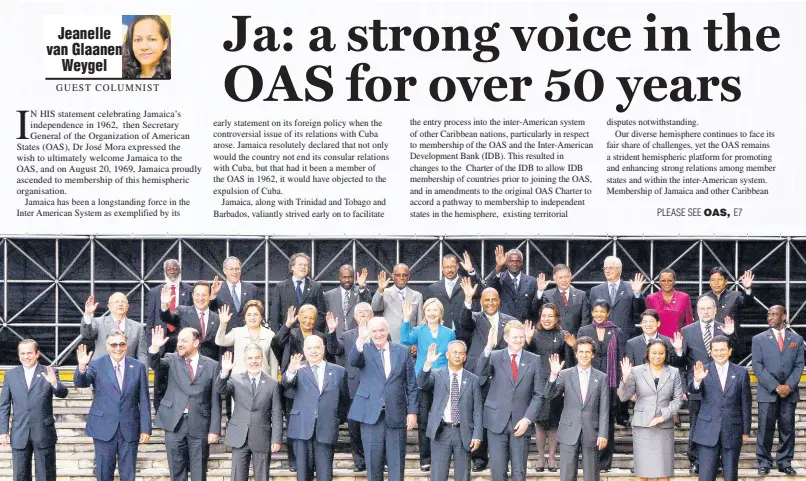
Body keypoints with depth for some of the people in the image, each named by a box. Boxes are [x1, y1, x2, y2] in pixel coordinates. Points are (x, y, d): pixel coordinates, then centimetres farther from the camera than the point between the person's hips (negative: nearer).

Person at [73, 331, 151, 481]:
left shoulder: (138, 367, 3)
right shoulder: (97, 365, 0)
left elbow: (144, 401, 4)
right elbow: (80, 383, -17)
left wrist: (146, 429, 0)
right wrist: (82, 367, -38)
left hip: (129, 429, 1)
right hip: (104, 428, -1)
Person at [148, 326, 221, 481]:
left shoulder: (212, 365, 3)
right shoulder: (172, 359, 7)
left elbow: (215, 401, 2)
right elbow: (156, 365, -12)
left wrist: (215, 429, -2)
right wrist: (155, 348, -31)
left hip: (199, 426, -1)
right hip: (175, 423, 1)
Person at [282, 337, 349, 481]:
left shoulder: (338, 371, 11)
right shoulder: (299, 369, 5)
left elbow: (344, 399, 19)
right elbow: (287, 383, -16)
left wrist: (338, 419, 11)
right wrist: (291, 371, -36)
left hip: (326, 430, 1)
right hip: (303, 429, 0)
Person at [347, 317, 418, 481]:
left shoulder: (403, 352, 8)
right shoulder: (364, 350, 4)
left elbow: (411, 385, 8)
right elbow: (352, 361, -20)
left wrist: (412, 412, 1)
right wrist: (361, 340, -36)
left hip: (396, 416, 1)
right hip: (371, 415, -1)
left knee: (397, 464, 4)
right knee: (373, 463, 6)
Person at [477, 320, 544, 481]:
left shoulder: (534, 360, 5)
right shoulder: (495, 356, 2)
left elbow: (538, 394, 4)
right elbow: (480, 372, -18)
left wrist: (528, 419, -7)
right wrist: (488, 348, -31)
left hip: (521, 423, 1)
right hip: (497, 421, -1)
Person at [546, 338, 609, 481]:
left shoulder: (601, 378, 4)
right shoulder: (565, 374, 4)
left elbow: (604, 409, 2)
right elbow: (549, 395, -6)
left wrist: (603, 434, -4)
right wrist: (553, 375, -21)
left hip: (591, 433, 0)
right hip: (569, 433, 0)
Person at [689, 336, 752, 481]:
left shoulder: (741, 372, 3)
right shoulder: (704, 371, 0)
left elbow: (746, 403, 5)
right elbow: (692, 389, -18)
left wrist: (746, 431, 5)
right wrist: (697, 380, -40)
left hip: (732, 431, 1)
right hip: (708, 430, -1)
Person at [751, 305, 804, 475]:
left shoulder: (796, 339, 11)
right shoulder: (759, 339, 6)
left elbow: (799, 365, 5)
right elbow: (757, 366, -2)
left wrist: (789, 386, -10)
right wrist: (775, 387, -11)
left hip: (789, 392, 1)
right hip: (767, 392, -1)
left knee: (787, 428, 2)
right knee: (765, 428, -2)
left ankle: (785, 462, 9)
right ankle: (764, 462, 5)